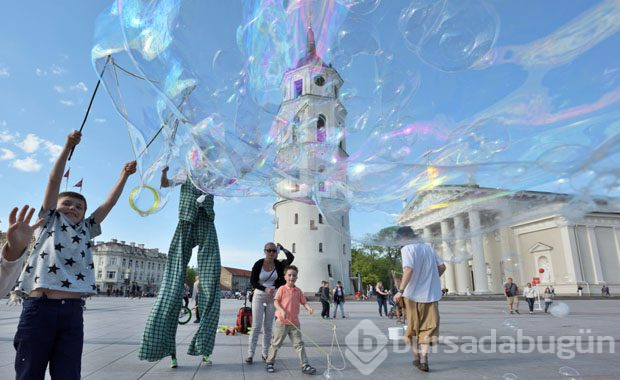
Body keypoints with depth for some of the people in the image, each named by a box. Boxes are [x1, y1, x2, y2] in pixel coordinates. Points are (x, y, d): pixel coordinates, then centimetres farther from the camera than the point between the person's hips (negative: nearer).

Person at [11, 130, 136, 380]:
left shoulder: (86, 230, 21)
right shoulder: (49, 222, 14)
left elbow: (109, 202, 19)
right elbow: (54, 181, 9)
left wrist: (124, 175, 19)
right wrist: (68, 147, 6)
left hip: (72, 312, 3)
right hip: (38, 308, -3)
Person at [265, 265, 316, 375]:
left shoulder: (298, 291, 7)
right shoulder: (282, 289, -5)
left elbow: (303, 302, 9)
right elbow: (276, 302, -9)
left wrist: (309, 308, -12)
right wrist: (282, 311, -25)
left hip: (295, 323, 4)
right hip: (282, 322, -3)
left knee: (299, 344, 4)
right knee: (276, 343, 8)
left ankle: (305, 365, 8)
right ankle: (269, 363, 26)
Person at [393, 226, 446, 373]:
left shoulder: (407, 249, -9)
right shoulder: (428, 247, 9)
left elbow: (409, 269, -22)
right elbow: (442, 267, 12)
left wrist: (400, 291, -22)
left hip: (413, 294, -4)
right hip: (431, 294, 4)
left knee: (414, 327, 13)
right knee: (428, 327, 8)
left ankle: (417, 358, 23)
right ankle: (424, 359, -2)